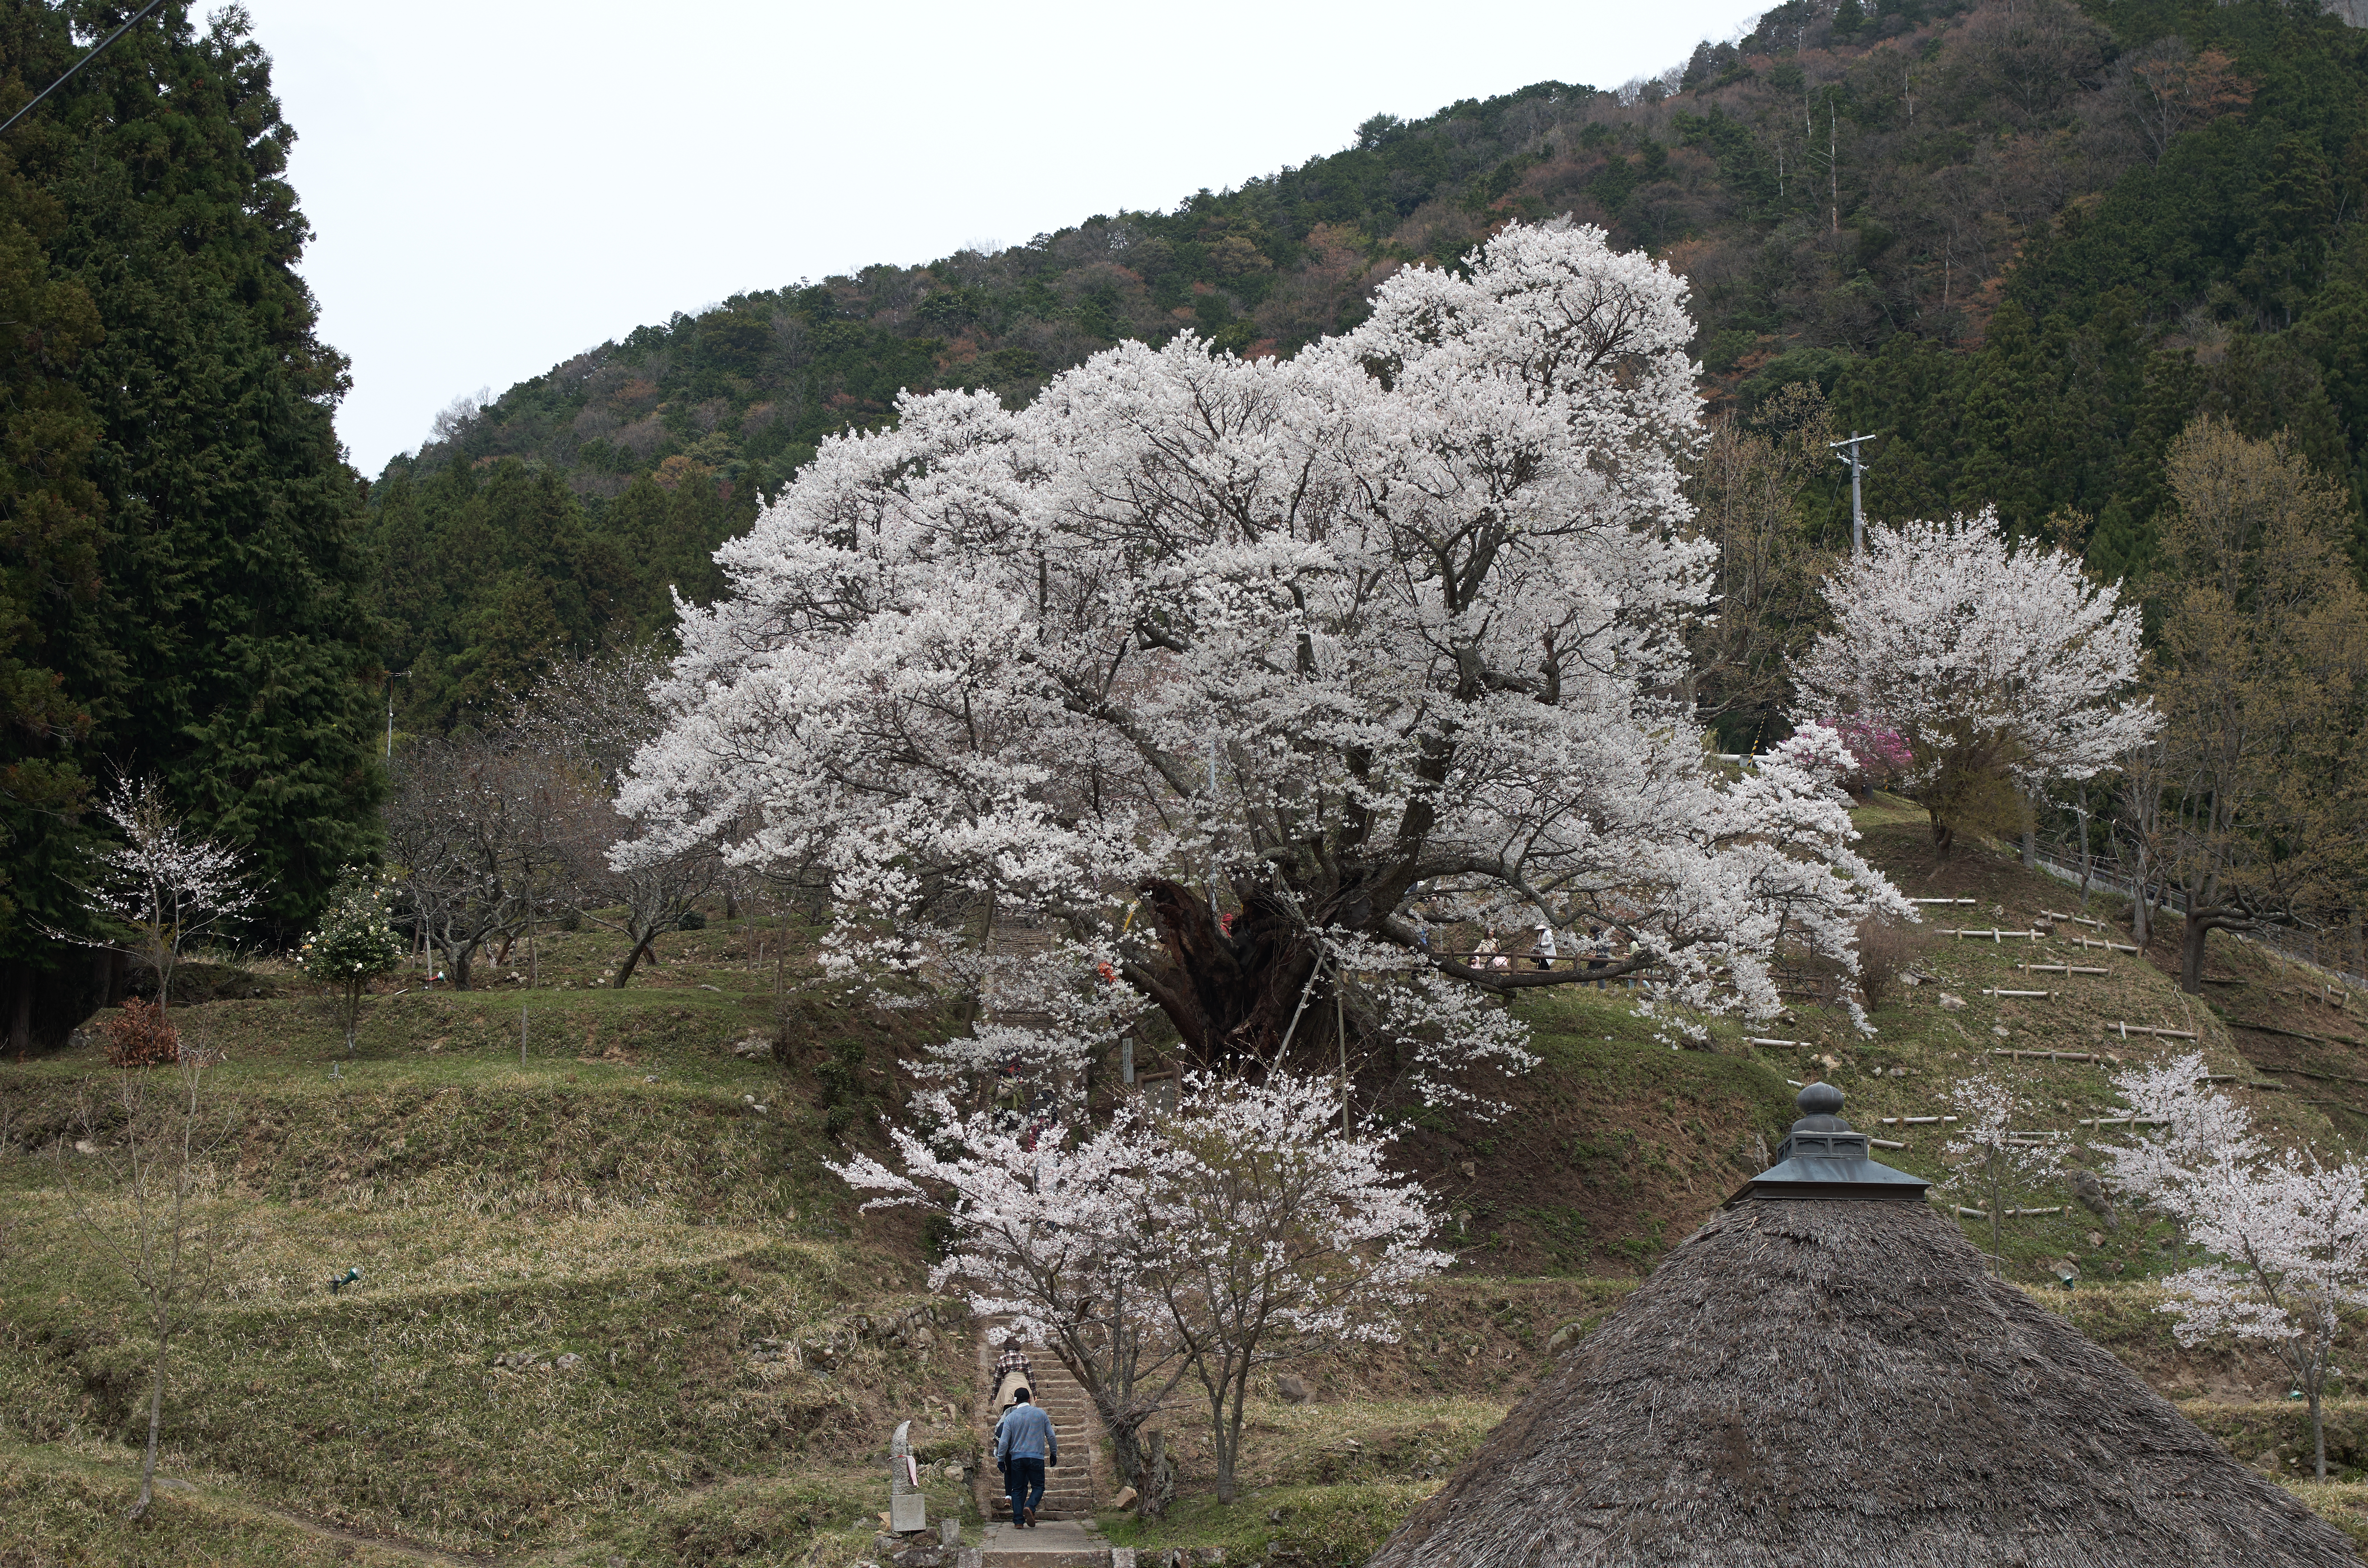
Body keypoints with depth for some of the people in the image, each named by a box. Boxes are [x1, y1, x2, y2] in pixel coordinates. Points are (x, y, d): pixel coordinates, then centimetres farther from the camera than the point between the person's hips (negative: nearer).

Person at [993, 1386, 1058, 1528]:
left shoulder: (1010, 1417, 0)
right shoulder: (1041, 1414, 2)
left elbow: (1004, 1441, -2)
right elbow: (1051, 1436, 6)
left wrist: (1000, 1459, 7)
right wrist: (1054, 1454, 18)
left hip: (1017, 1458, 1)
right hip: (1037, 1457, -1)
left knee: (1018, 1489, 9)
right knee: (1038, 1486, 8)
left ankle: (1018, 1521, 1)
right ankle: (1030, 1507, -21)